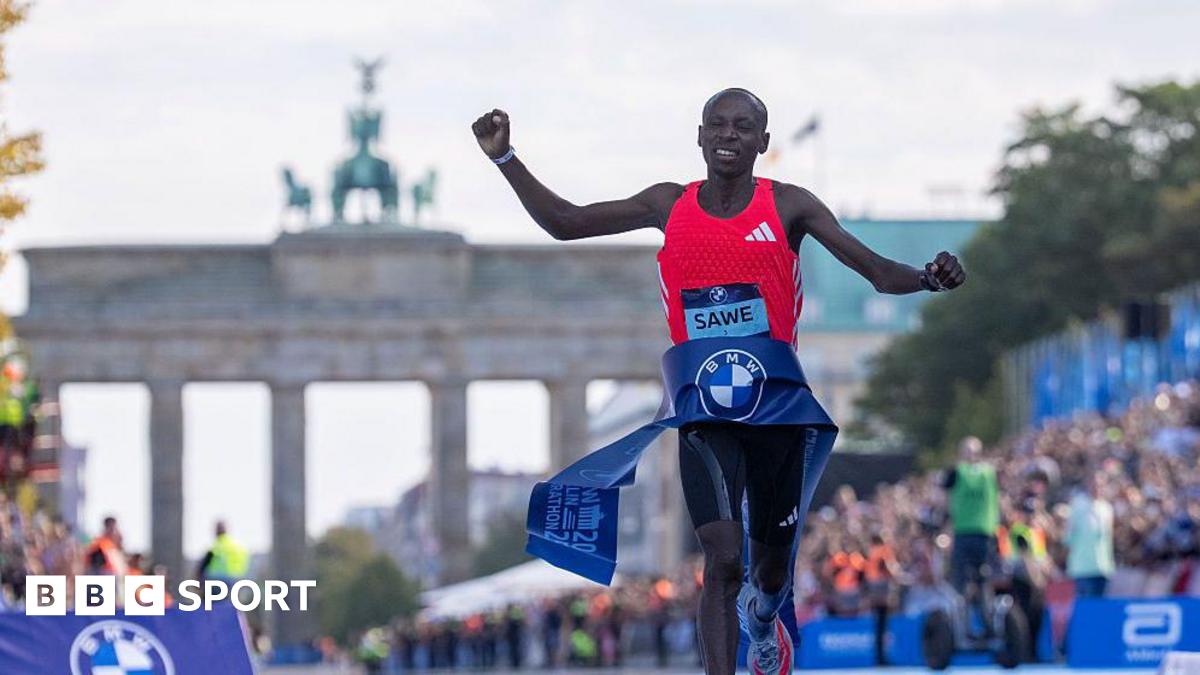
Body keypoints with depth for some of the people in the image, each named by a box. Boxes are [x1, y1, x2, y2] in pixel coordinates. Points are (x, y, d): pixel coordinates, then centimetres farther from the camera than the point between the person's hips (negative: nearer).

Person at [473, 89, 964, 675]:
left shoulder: (788, 206, 0)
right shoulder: (669, 206, 5)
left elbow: (877, 270, -7)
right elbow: (564, 224, 10)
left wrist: (927, 278, -27)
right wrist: (506, 160, 2)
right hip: (704, 410, 0)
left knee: (772, 562, 15)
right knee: (723, 560, -16)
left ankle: (762, 624, 53)